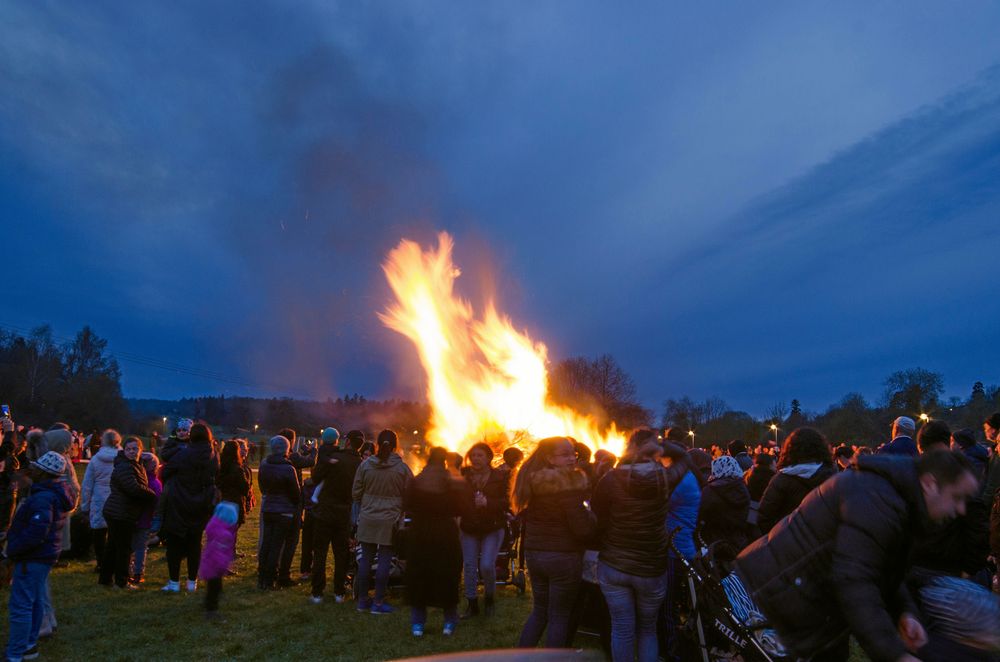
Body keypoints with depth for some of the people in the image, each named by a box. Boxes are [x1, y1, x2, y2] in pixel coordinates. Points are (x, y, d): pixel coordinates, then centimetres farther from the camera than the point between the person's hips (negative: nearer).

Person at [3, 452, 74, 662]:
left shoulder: (42, 498, -25)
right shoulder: (56, 493, 8)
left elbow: (36, 532, -30)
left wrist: (12, 550, -17)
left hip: (32, 558, -11)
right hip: (43, 555, 11)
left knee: (20, 606, -2)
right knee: (35, 602, 19)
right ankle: (28, 644, 32)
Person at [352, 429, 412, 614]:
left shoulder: (366, 465, -4)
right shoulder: (402, 468, -9)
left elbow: (356, 493, 2)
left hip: (367, 519, 2)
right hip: (390, 521, -2)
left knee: (366, 559, 11)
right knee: (385, 560, 5)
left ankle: (362, 599, 21)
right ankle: (378, 602, 10)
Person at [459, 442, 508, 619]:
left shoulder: (498, 478, -7)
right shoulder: (464, 477, -2)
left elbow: (506, 502, -10)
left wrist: (488, 503, -24)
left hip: (493, 528, -2)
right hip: (469, 529, 3)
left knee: (487, 565, -10)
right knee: (469, 566, 6)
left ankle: (489, 597, 19)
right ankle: (472, 605, 22)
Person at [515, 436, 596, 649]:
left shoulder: (531, 479, 4)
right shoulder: (568, 483, -19)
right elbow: (582, 527, -22)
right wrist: (591, 515, -4)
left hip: (534, 553, 7)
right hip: (563, 557, -7)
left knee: (539, 610, 21)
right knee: (559, 616, 7)